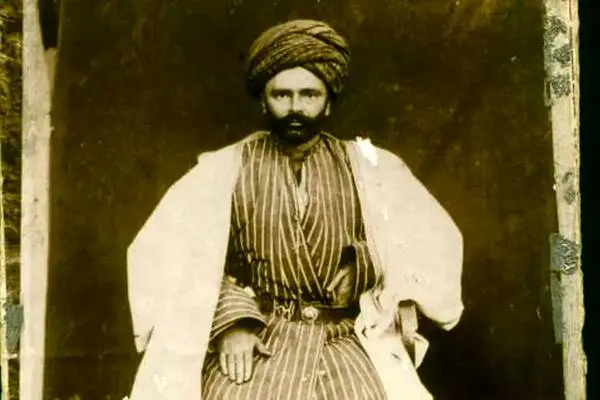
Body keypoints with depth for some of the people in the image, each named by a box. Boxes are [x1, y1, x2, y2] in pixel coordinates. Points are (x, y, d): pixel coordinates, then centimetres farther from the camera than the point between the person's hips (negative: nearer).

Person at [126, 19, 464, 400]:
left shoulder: (368, 167, 6)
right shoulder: (226, 169, 4)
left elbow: (433, 241, 9)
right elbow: (168, 254, 0)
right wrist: (230, 323, -10)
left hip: (346, 343, 1)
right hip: (255, 344, -1)